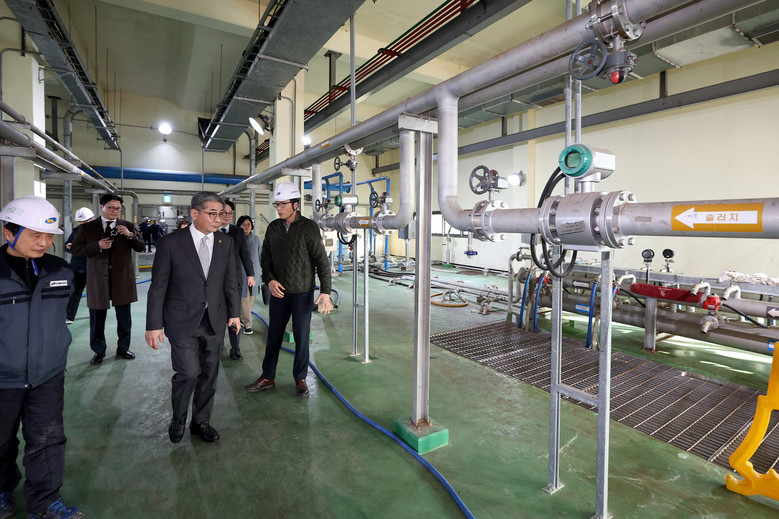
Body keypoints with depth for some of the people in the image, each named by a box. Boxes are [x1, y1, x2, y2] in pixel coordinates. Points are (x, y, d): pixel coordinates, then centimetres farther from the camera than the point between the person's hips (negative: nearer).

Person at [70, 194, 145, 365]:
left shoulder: (128, 226, 6)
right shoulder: (87, 227, 4)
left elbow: (141, 247, 0)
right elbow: (75, 249, -1)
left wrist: (130, 235, -19)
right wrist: (97, 246, -17)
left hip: (122, 279, 1)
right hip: (98, 279, 0)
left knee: (124, 319, 10)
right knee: (97, 319, 10)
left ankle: (123, 348, 28)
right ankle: (99, 351, 27)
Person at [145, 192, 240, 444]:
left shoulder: (226, 242, 2)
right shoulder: (171, 242, -9)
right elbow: (158, 287, -6)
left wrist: (234, 313, 9)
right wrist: (154, 325, -8)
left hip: (215, 320, 4)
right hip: (182, 321, -3)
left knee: (209, 374, 12)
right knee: (189, 372, -7)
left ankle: (201, 422, 33)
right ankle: (178, 419, 24)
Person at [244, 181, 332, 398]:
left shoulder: (309, 227, -11)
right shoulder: (273, 227, 4)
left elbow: (322, 261, -12)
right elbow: (265, 258, 9)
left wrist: (325, 292, -18)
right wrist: (269, 280, -9)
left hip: (302, 292, -4)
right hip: (278, 291, 4)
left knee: (301, 336, 6)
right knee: (274, 336, 13)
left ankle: (300, 379, 23)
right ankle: (267, 378, 29)